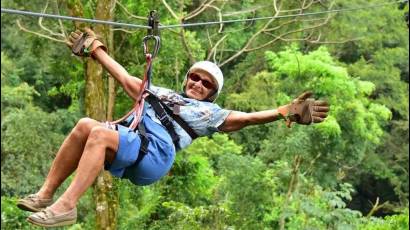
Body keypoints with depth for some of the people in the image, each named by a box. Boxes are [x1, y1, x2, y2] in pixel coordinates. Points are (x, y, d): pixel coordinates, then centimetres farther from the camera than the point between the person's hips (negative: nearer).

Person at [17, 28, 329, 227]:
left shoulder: (211, 113, 23)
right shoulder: (163, 93, 37)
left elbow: (247, 118, 12)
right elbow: (126, 80, 42)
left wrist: (286, 111, 0)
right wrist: (97, 50, 46)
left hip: (154, 153, -5)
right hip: (128, 140, 5)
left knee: (99, 133, -33)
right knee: (86, 125, -26)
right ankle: (45, 194, -25)